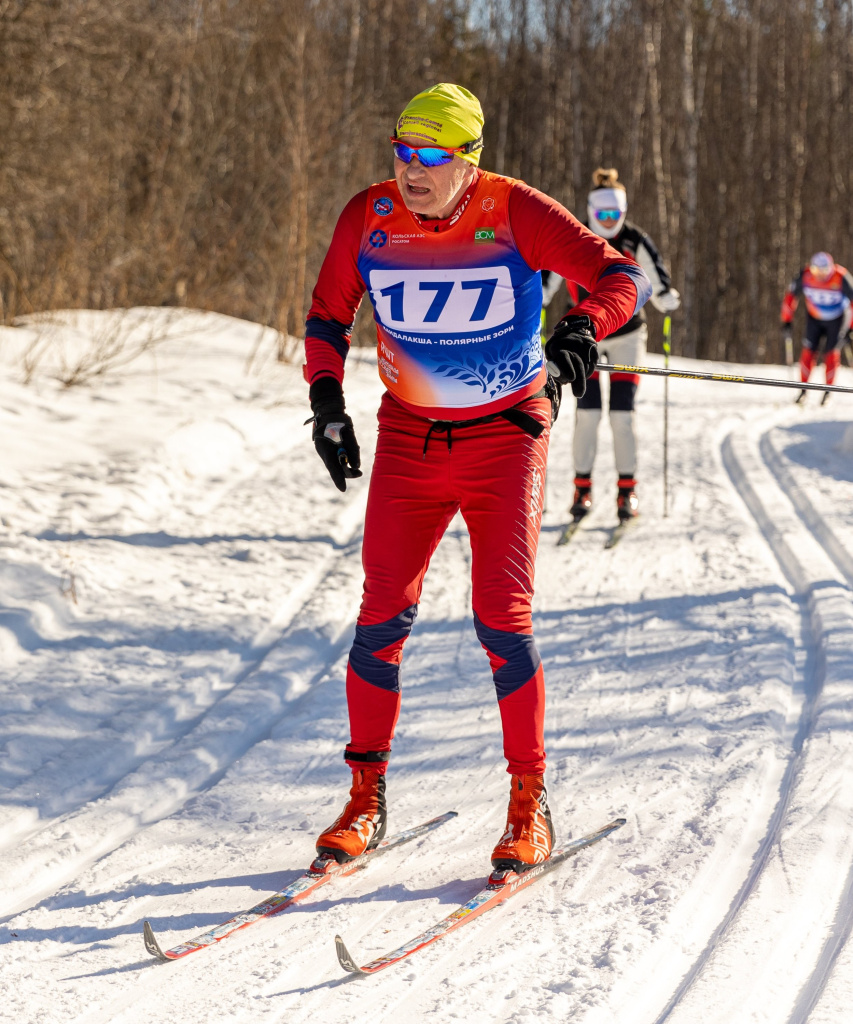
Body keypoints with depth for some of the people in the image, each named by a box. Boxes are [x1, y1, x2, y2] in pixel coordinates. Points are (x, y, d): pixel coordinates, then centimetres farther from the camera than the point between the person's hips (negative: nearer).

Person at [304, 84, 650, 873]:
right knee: (384, 614, -5)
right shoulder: (370, 217, -5)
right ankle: (366, 798, 10)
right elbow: (327, 317, 9)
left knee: (502, 618, -10)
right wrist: (327, 403, -5)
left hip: (505, 437, -2)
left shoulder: (515, 213, -13)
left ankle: (530, 807, 3)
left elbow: (622, 275, -14)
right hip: (408, 438, 3)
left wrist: (582, 328, -35)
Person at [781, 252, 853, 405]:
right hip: (814, 318, 2)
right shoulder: (805, 276, -24)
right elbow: (791, 295, -9)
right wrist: (787, 322, -11)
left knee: (831, 352, -7)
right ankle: (803, 389, 7)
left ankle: (828, 391, 8)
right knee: (808, 351, -7)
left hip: (836, 320, -2)